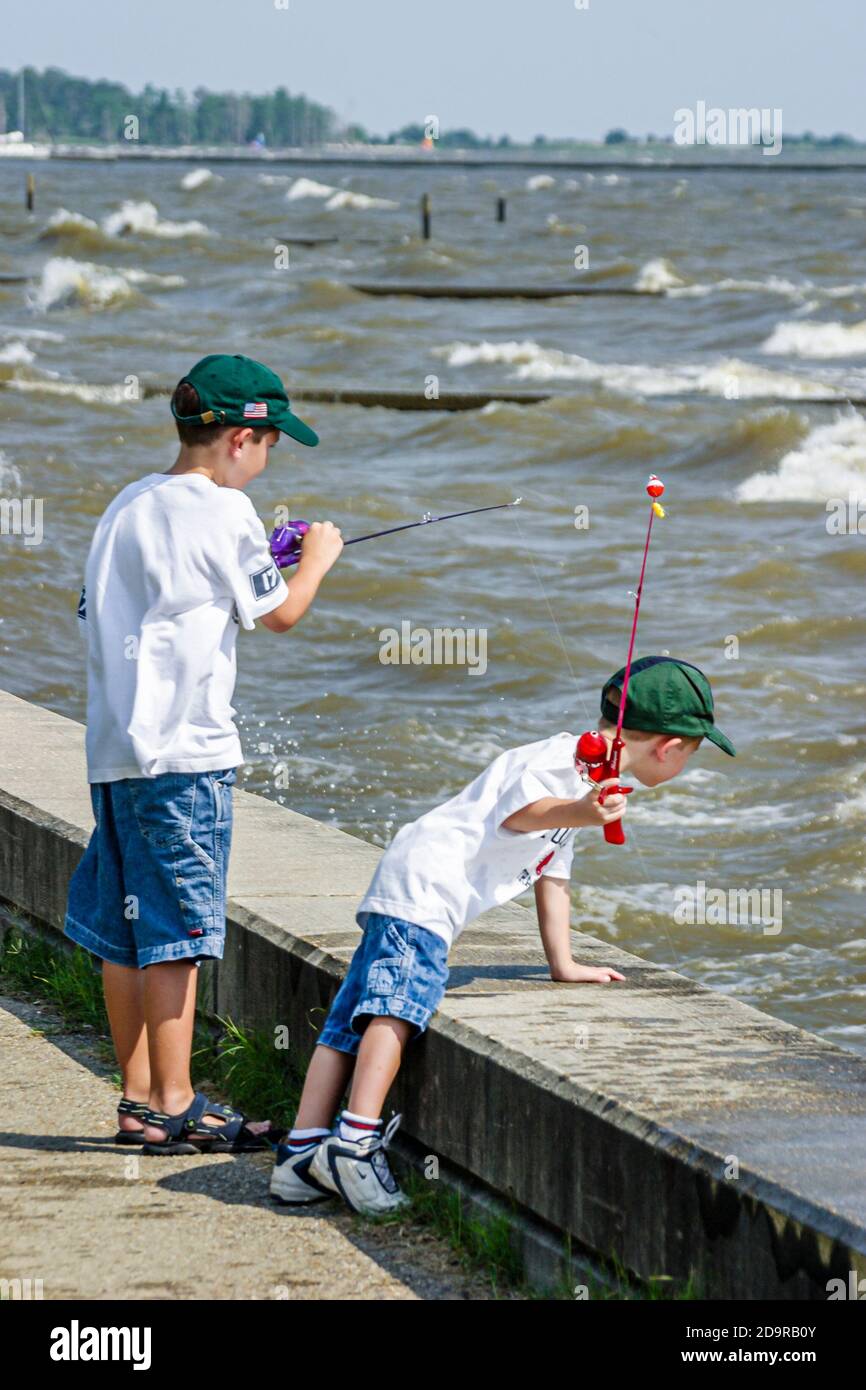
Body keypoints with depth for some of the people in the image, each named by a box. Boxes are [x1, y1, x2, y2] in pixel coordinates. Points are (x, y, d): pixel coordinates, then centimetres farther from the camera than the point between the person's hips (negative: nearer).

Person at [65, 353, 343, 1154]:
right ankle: (172, 1107, -3)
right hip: (184, 752, -8)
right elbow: (280, 613, -3)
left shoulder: (128, 507, 14)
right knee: (177, 932, -5)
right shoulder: (221, 511, -10)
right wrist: (317, 557, 17)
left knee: (125, 933, 10)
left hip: (114, 749, 8)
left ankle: (140, 1098, 16)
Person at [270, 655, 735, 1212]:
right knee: (398, 1006, -24)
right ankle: (356, 1141, -36)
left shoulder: (587, 777, 24)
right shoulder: (562, 759, -9)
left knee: (351, 1023, 4)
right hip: (422, 887, -10)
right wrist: (579, 814, -45)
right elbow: (519, 812, -27)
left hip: (416, 896, 10)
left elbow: (552, 874, 30)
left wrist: (563, 964, 30)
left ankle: (302, 1156, 0)